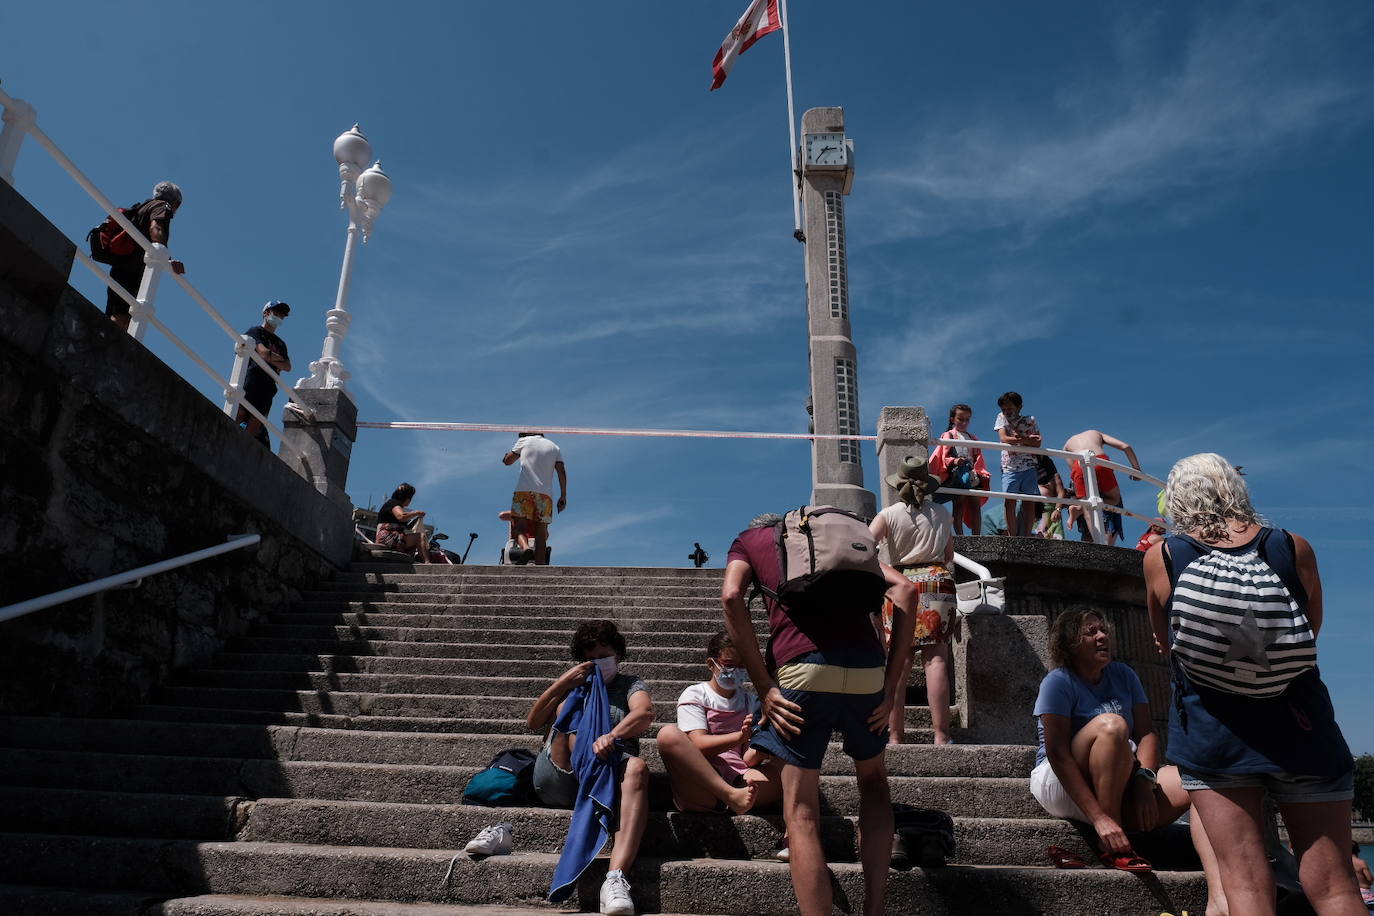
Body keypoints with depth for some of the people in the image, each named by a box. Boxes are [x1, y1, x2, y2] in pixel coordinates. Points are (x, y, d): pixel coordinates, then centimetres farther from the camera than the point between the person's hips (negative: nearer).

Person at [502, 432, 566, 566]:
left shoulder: (524, 441, 15)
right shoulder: (555, 447, 20)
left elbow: (507, 461, 21)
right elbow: (561, 471, 8)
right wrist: (563, 496, 6)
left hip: (523, 490, -2)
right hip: (545, 494, 2)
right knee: (541, 535, 2)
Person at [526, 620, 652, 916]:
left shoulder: (629, 685, 20)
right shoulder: (571, 684, 27)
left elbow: (644, 714, -5)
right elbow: (533, 723, 11)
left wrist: (612, 736, -27)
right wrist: (563, 683, -2)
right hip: (556, 779, 2)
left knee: (637, 768, -34)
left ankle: (616, 877, -54)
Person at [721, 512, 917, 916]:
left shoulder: (748, 538, 23)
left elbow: (731, 596, -1)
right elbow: (904, 589, 13)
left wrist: (763, 686, -3)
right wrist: (892, 682, 8)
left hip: (802, 666, -3)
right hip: (866, 667, 3)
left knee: (801, 813, 7)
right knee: (873, 781, 27)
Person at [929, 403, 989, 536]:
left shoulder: (972, 439, 23)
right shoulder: (949, 435, 9)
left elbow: (978, 460, 18)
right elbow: (945, 457, -2)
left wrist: (980, 474, -1)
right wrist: (954, 461, -24)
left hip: (971, 474, 5)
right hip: (956, 473, -5)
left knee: (976, 505, -2)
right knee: (959, 505, -8)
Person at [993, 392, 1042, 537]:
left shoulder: (1031, 421, 9)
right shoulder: (1001, 418, 8)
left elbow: (1037, 443, -2)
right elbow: (1004, 439, -8)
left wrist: (1018, 438, -13)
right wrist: (1027, 439, -10)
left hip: (1028, 466, 1)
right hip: (1009, 467, -1)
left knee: (1029, 502, -4)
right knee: (1010, 502, -8)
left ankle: (1027, 536, -1)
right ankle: (1013, 537, -7)